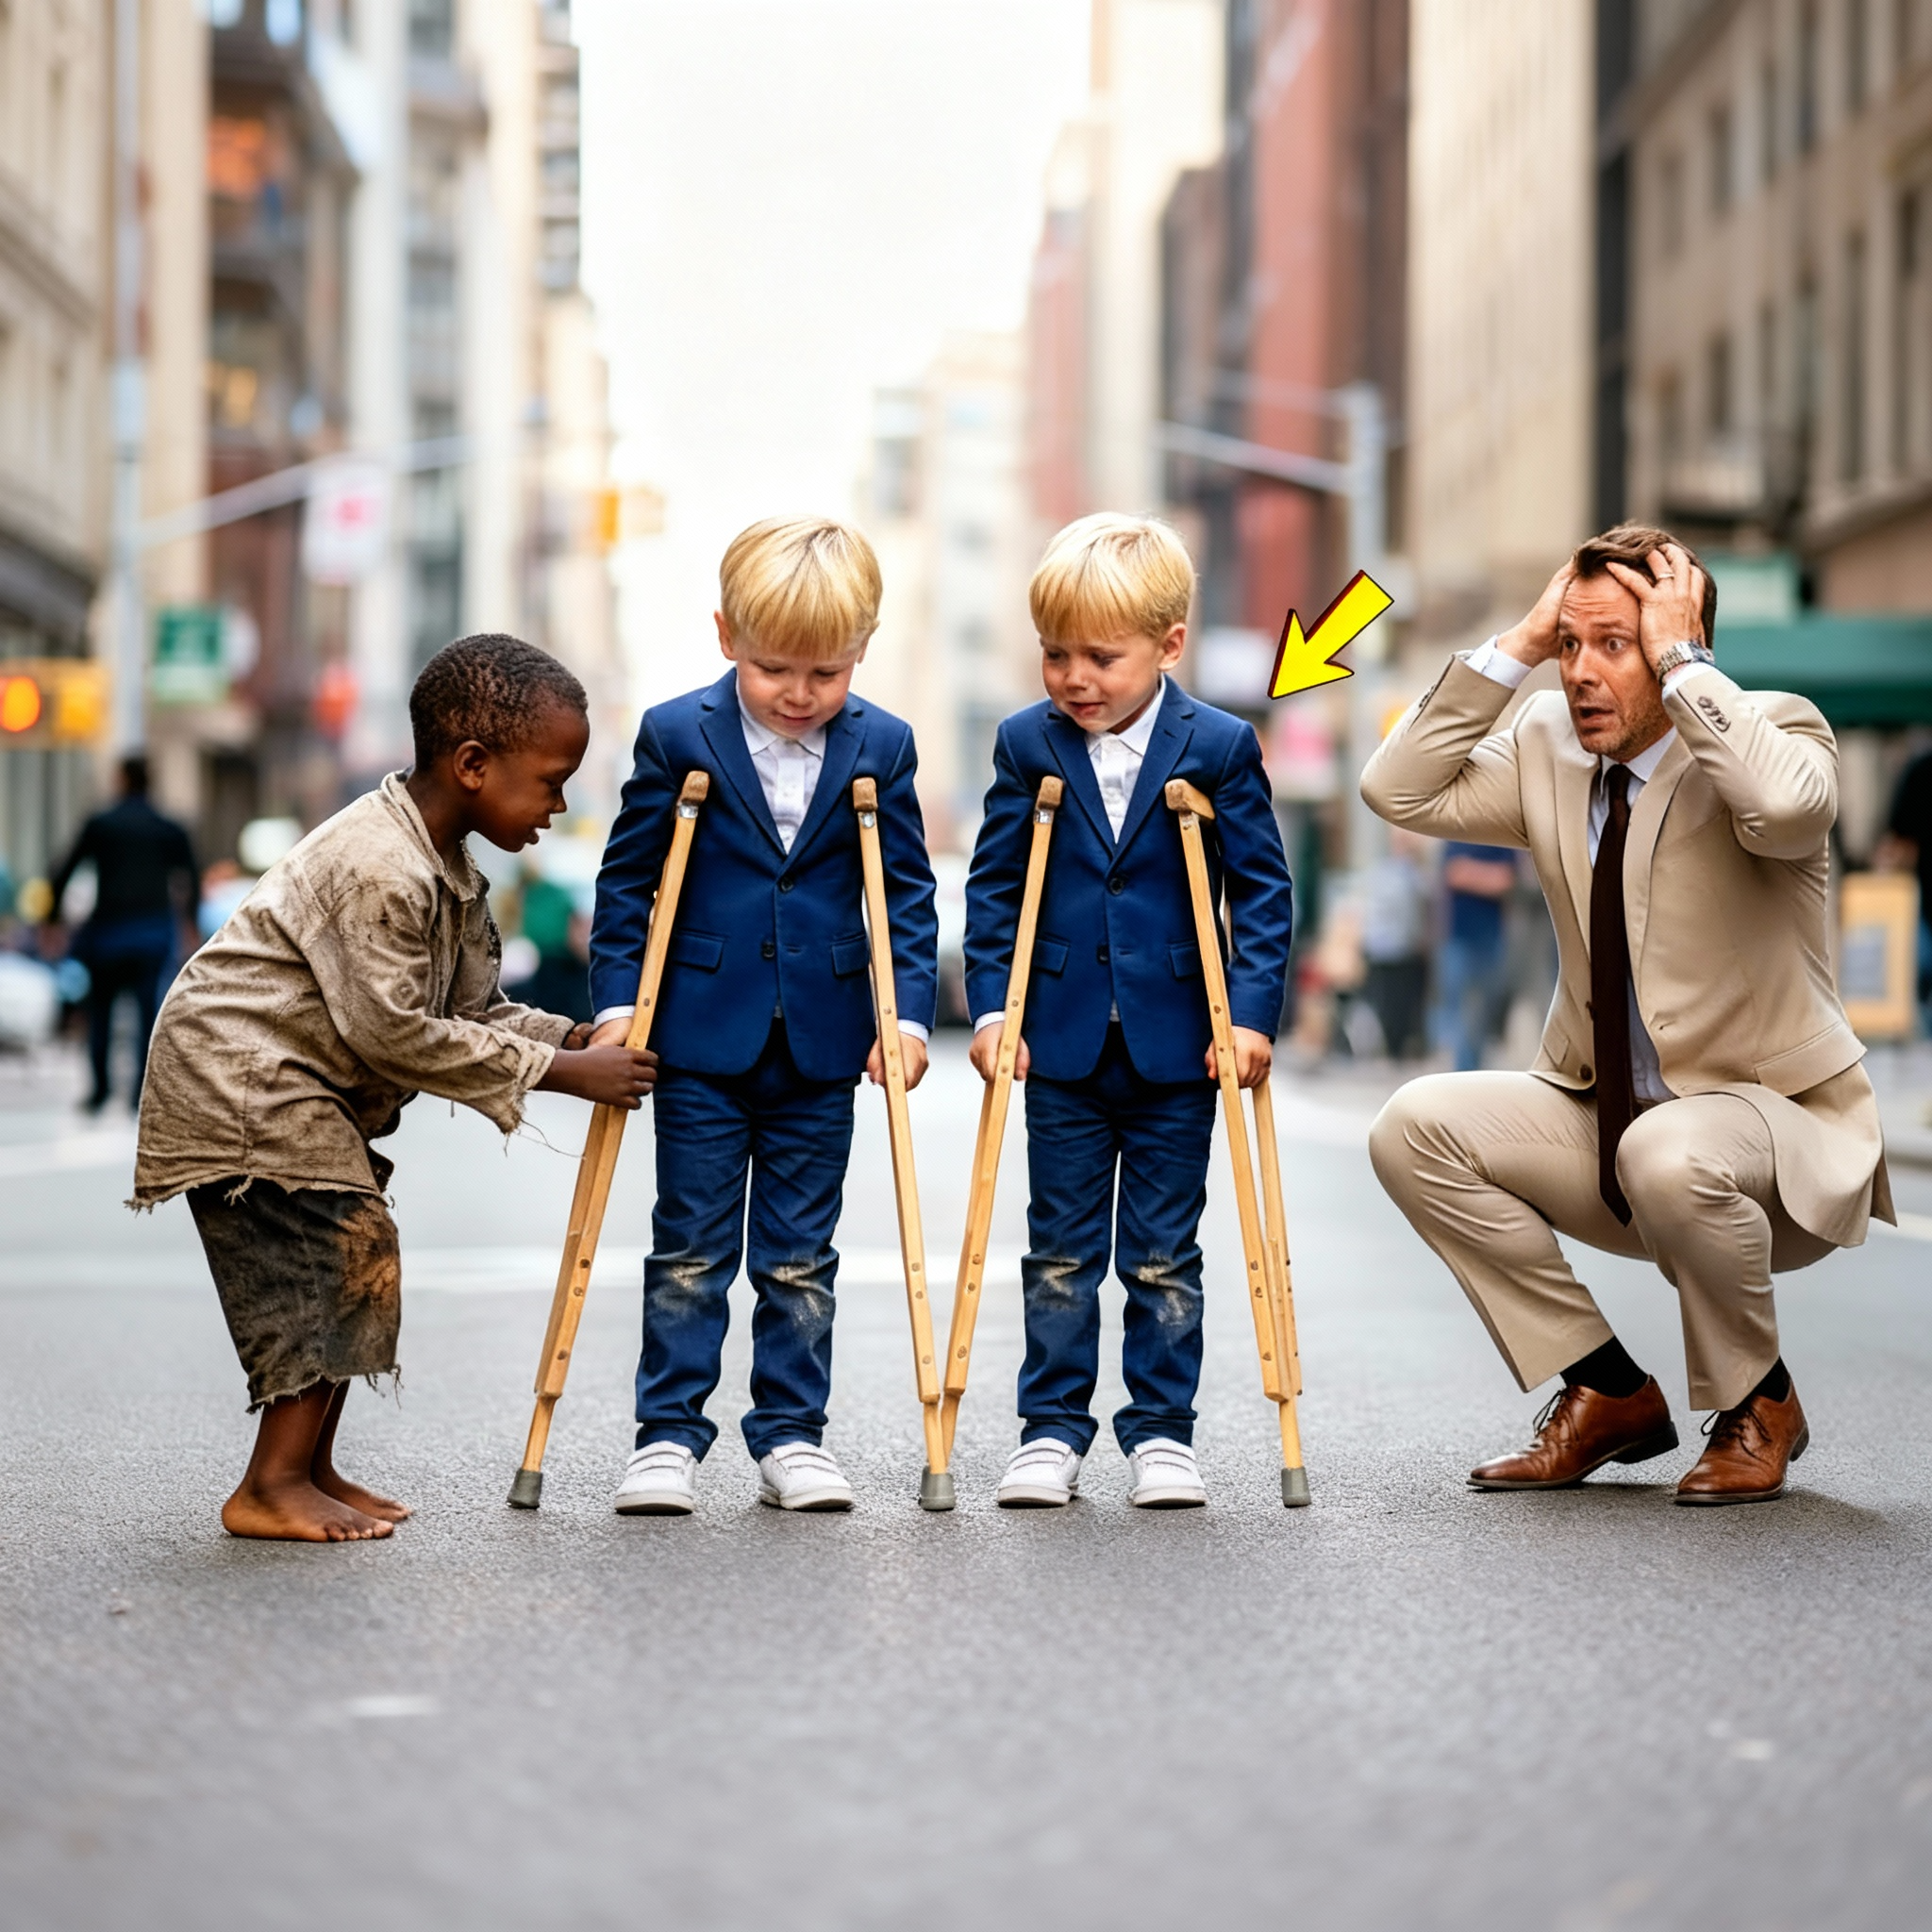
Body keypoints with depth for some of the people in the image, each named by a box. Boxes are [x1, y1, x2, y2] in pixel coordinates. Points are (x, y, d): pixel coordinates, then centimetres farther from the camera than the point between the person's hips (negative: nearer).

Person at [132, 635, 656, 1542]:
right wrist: (558, 1071, -21)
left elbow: (472, 1008, 12)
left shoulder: (451, 872, 9)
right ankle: (272, 1487, -11)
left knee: (351, 1263, 10)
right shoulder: (380, 868, -25)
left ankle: (310, 1468, 18)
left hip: (299, 1084, 11)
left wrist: (576, 1039, -5)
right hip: (237, 1069, -10)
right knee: (342, 1252, -14)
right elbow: (394, 1034, -25)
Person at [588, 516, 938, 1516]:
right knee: (690, 1249, 3)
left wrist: (909, 1011, -5)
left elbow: (907, 893, 5)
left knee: (800, 1257, 8)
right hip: (702, 1037, -1)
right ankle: (668, 1435, 8)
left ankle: (793, 1435, 15)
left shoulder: (881, 748, 1)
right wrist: (615, 1003, -6)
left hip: (821, 1044, 1)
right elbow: (626, 881, 1)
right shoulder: (677, 737, -3)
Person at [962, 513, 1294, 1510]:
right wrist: (992, 1006, -4)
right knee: (1060, 1252, 8)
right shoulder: (1027, 745, 0)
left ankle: (1162, 1430, 14)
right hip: (1062, 1043, 2)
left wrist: (1252, 1012, -9)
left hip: (1177, 1048, -1)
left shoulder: (1220, 747, -4)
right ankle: (1051, 1430, 15)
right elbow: (992, 886, 5)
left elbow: (1262, 890, -1)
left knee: (1163, 1257, 6)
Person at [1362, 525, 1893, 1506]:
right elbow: (1401, 790, -4)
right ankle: (1608, 1393, 0)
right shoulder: (1548, 743, 4)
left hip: (1772, 1119, -6)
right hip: (1604, 1118, 6)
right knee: (1415, 1126, -13)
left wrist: (1680, 664, -28)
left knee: (1668, 1154, -39)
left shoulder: (1774, 728, -13)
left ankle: (1758, 1406, -7)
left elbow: (1786, 808, -37)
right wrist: (1515, 649, -8)